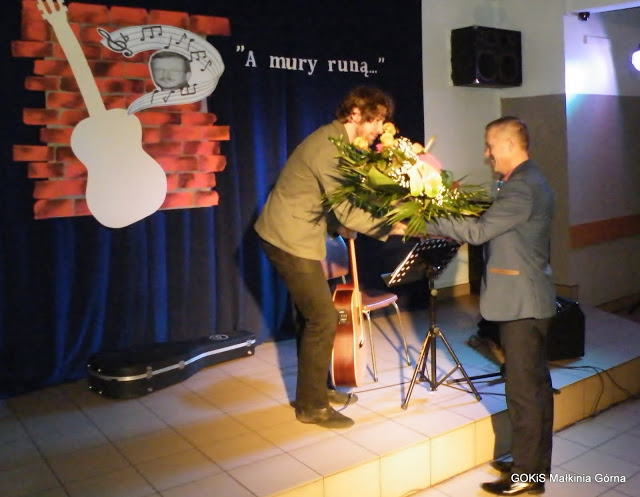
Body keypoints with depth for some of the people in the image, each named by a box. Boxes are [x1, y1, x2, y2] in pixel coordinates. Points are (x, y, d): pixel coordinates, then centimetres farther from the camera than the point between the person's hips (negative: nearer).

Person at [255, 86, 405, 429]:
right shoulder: (330, 147, -22)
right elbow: (346, 210, -27)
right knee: (323, 320, -6)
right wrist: (391, 227, -25)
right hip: (291, 241, -10)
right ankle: (311, 406, 7)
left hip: (293, 237, 10)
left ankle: (315, 389, 31)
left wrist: (338, 226, 3)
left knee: (312, 316, 17)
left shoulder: (336, 141, 11)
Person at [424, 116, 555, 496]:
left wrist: (425, 222, -17)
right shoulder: (529, 181, 14)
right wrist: (448, 218, 7)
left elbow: (479, 230, -23)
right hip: (530, 300, 11)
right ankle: (535, 463, 31)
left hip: (522, 304, -11)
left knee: (524, 390, -1)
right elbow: (493, 227, 14)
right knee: (536, 385, 17)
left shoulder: (522, 187, -19)